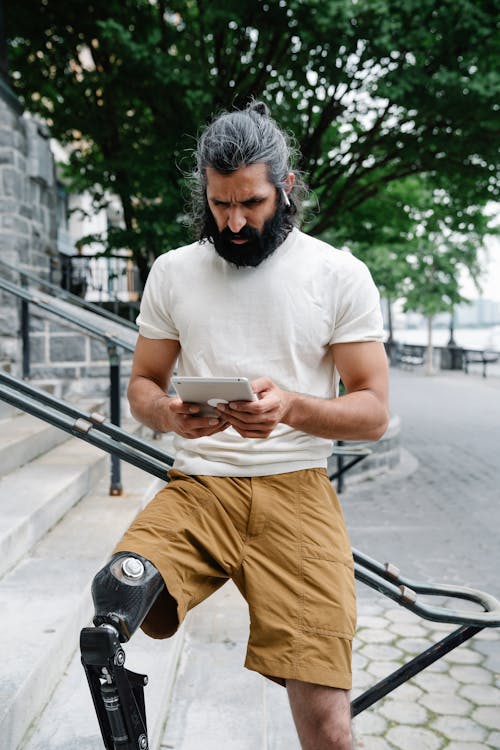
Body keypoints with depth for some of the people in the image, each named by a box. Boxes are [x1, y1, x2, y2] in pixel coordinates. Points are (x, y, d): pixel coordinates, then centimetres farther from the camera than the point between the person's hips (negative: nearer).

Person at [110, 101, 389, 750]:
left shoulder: (340, 274, 3)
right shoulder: (173, 271, 11)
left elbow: (373, 413, 2)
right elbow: (142, 385, 16)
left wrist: (291, 407, -18)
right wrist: (169, 414, -9)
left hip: (295, 489, -1)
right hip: (197, 486, 2)